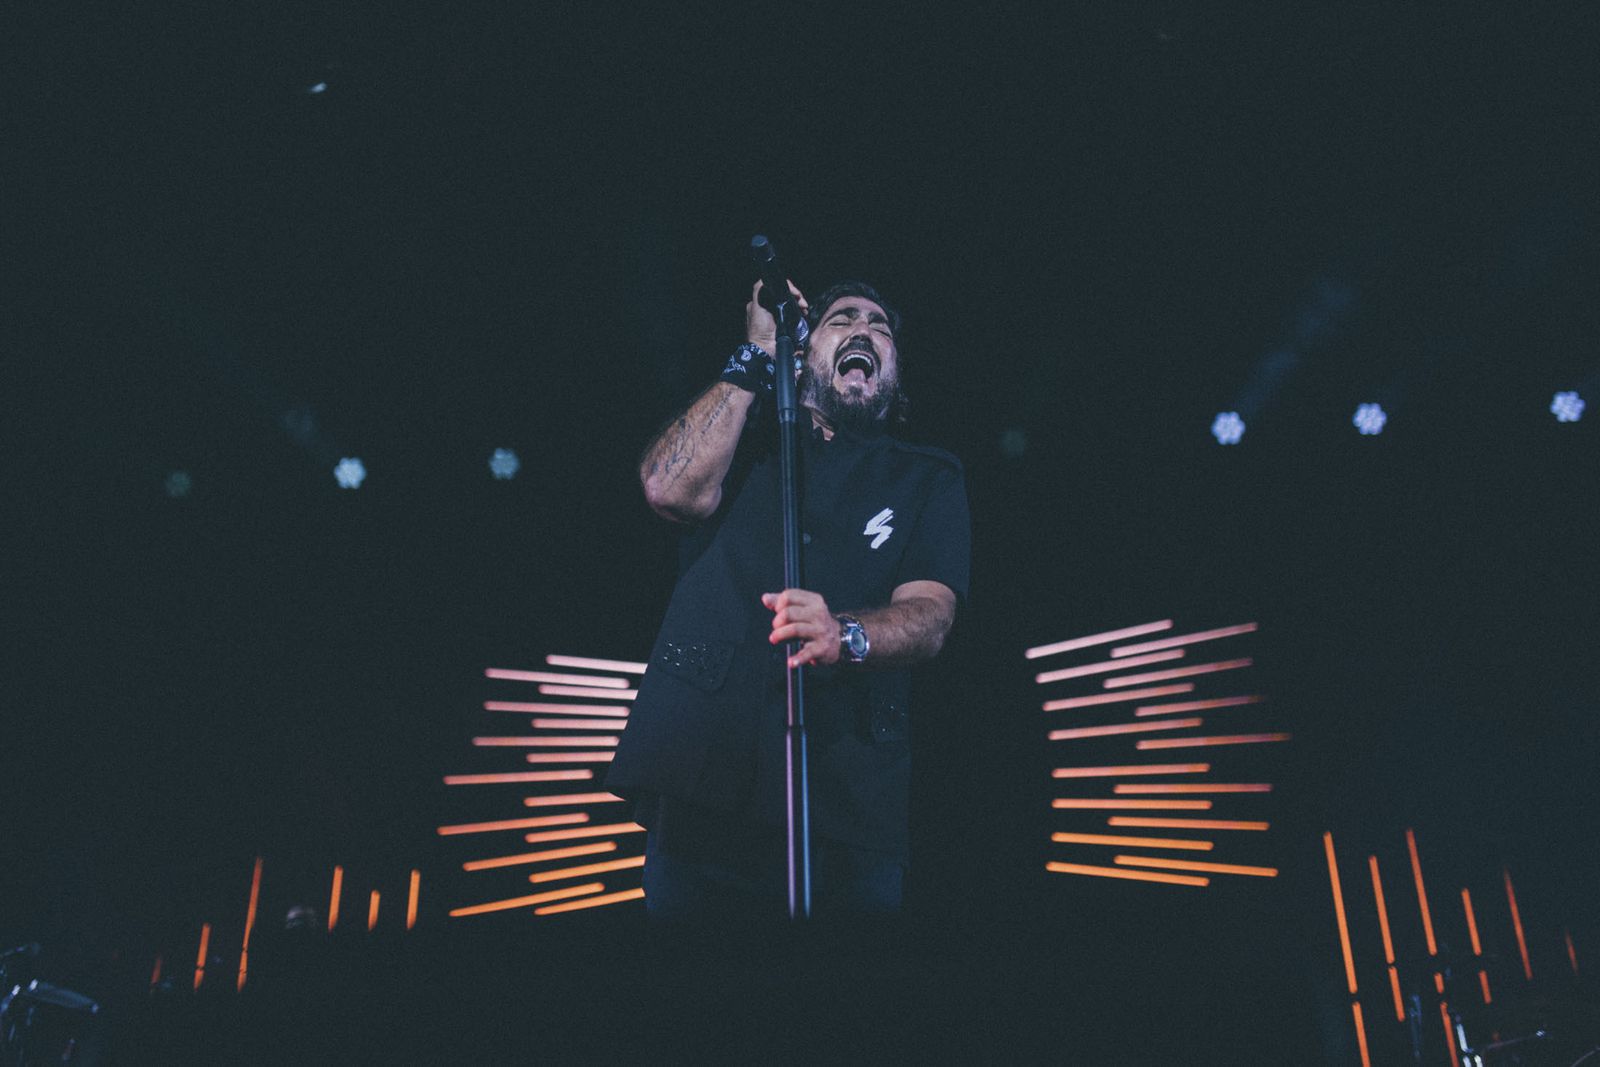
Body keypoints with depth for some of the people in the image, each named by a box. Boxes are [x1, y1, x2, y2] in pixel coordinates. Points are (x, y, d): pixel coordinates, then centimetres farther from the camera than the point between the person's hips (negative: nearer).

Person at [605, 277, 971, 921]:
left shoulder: (929, 478, 15)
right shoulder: (746, 437, 17)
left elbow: (930, 614, -2)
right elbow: (671, 488, -6)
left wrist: (845, 635, -25)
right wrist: (757, 355, 1)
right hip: (701, 771, 0)